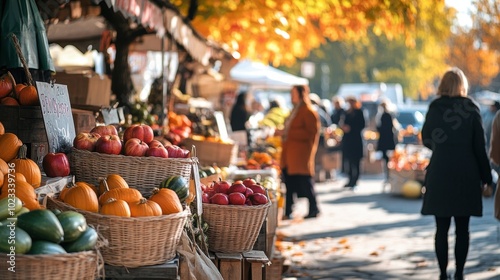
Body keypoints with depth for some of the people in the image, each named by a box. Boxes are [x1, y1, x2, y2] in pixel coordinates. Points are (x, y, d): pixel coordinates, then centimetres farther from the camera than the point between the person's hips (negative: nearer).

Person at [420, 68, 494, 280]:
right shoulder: (471, 108, -3)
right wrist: (485, 177, 4)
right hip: (466, 174, -1)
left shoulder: (434, 108, 0)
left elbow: (426, 140, 10)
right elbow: (479, 145, -2)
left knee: (442, 228, 6)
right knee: (462, 229, 5)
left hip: (439, 174, 1)